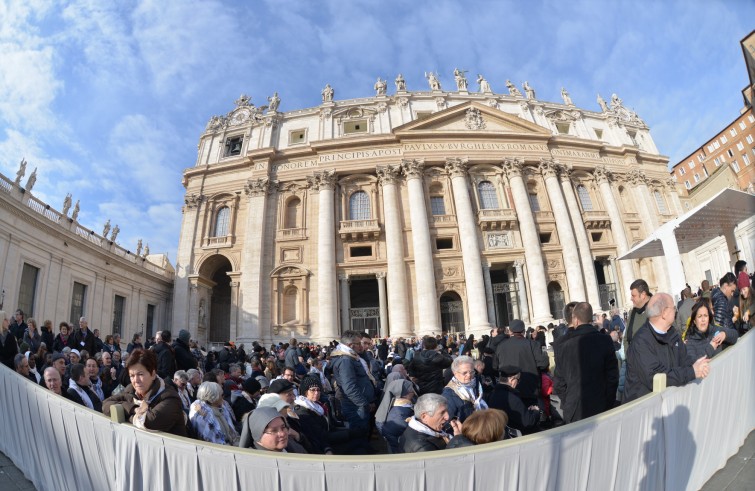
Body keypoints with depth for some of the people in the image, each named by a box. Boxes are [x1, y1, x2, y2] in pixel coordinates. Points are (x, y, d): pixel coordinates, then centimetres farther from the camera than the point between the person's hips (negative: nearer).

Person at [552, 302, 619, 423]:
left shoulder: (562, 346, -13)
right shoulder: (605, 341, -9)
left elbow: (559, 383, -6)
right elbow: (613, 376, -3)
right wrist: (609, 403, 9)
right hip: (601, 408, 2)